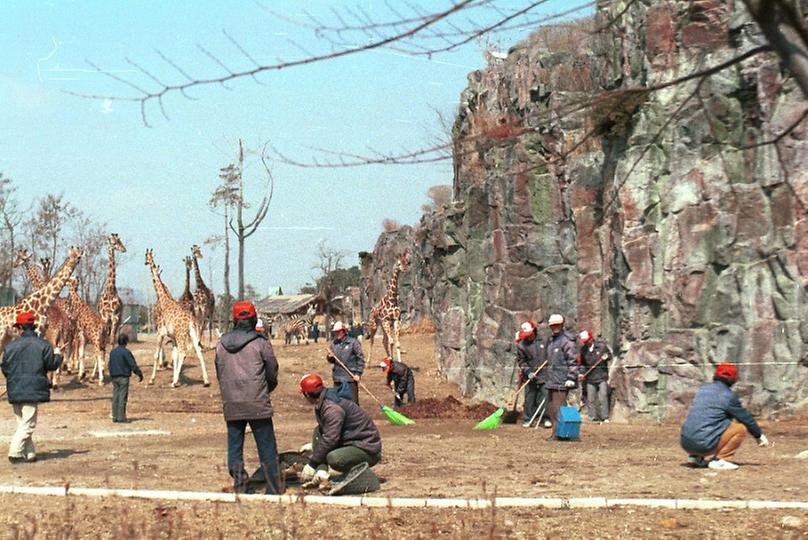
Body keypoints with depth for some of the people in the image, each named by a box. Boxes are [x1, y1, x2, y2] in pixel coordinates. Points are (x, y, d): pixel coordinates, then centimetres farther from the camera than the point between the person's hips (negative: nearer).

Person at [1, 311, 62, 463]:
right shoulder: (42, 344, -7)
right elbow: (52, 364, -2)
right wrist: (57, 355, 19)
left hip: (14, 392, 4)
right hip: (32, 391, -4)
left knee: (22, 423, 14)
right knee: (28, 424, -3)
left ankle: (29, 453, 15)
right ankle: (15, 453, -12)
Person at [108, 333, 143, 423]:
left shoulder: (112, 352, 8)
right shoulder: (126, 352, -13)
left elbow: (110, 365, 15)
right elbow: (133, 365, -13)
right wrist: (140, 374, -2)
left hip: (114, 377, 6)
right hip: (123, 377, -6)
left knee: (115, 397, 9)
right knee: (122, 397, -4)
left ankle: (115, 417, 9)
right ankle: (121, 417, -5)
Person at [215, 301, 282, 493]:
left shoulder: (221, 344, 5)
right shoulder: (260, 343, -7)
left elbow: (219, 374, 12)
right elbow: (272, 374, 1)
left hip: (231, 406, 3)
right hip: (257, 405, -3)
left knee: (234, 448, 11)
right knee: (267, 449, 4)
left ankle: (239, 488, 10)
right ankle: (274, 490, 7)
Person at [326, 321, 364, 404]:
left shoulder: (353, 342, -6)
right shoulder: (333, 344, 8)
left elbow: (361, 358, -4)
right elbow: (331, 361, 15)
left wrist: (358, 373, -10)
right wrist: (330, 357, -8)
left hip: (350, 378, -5)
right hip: (337, 378, 5)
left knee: (352, 402, -2)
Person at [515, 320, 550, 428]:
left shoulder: (543, 340, 2)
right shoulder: (521, 345, -1)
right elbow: (521, 361, 0)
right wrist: (528, 372, -13)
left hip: (544, 375, 0)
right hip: (530, 376, 0)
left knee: (544, 397, -2)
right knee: (529, 398, 2)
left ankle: (544, 418, 4)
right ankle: (528, 419, 9)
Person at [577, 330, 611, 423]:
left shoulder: (602, 345, -3)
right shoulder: (583, 349, 3)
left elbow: (609, 355, 9)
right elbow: (581, 363, 10)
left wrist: (606, 357, -12)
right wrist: (581, 373, -4)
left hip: (602, 376, -3)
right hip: (590, 378, 3)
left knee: (603, 397, -8)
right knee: (590, 399, 3)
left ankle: (605, 417, -3)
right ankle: (593, 418, 9)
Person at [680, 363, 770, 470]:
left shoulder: (703, 389, 15)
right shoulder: (728, 396, -5)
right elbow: (746, 418, 6)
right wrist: (759, 435, 22)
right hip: (704, 444, -7)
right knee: (741, 428, 4)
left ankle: (694, 457, 17)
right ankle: (718, 460, -3)